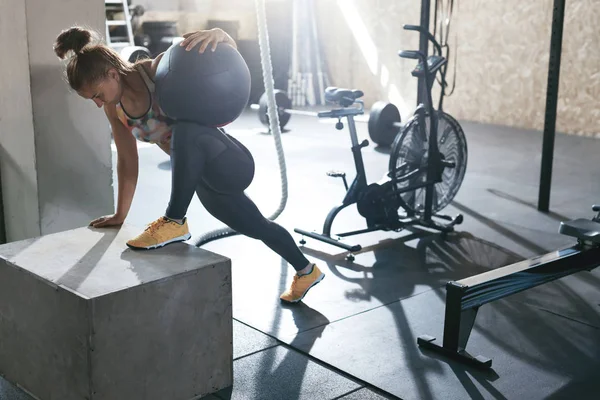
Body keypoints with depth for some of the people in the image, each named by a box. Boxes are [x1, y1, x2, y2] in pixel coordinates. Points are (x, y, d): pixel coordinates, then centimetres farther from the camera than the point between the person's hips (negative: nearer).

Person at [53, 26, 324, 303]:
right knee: (257, 228, 25)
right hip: (206, 179, 8)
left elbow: (230, 52, -19)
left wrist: (217, 34, -42)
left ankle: (175, 222, -24)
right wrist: (121, 214, 7)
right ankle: (307, 271, 50)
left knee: (184, 127, -39)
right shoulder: (114, 108, -2)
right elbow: (127, 160, 6)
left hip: (229, 161, -8)